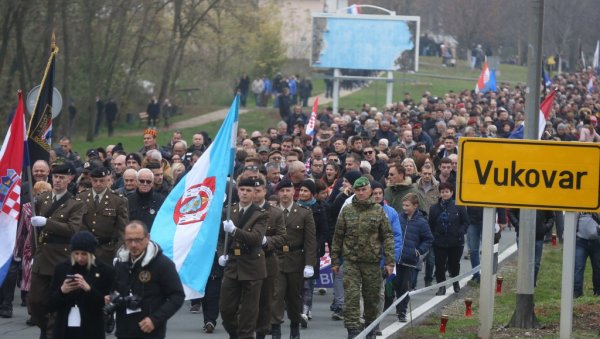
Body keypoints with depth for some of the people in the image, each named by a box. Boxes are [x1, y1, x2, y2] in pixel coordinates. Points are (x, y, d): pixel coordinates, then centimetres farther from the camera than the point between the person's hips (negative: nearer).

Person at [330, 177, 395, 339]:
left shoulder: (378, 211, 2)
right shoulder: (347, 211, 5)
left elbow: (388, 237, 2)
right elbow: (338, 237, 9)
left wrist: (390, 261, -5)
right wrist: (335, 260, 6)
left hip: (372, 261, 0)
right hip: (351, 261, 0)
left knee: (372, 297, 9)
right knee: (352, 296, -10)